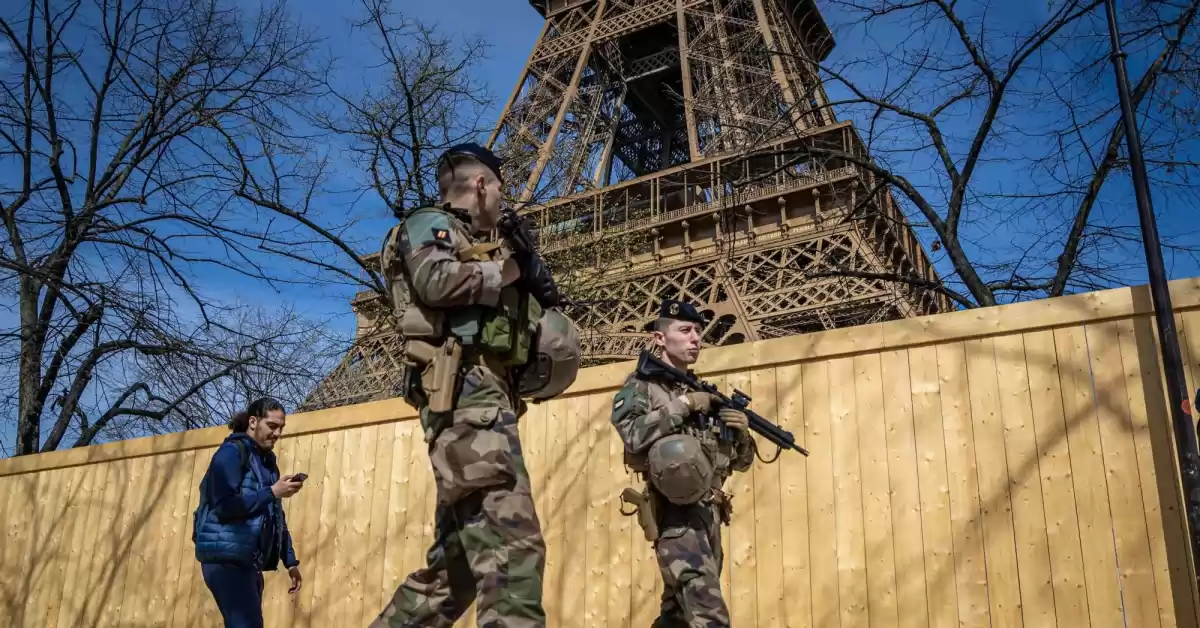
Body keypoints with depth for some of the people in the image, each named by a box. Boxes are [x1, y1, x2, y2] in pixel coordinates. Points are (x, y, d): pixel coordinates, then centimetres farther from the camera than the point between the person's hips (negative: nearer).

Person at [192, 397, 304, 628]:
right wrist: (272, 492, -18)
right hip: (226, 557, -8)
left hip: (248, 561, 8)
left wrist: (290, 561, 15)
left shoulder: (267, 460, 18)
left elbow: (275, 517, 19)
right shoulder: (232, 452, -5)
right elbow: (224, 506, -18)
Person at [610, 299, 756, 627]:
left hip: (709, 513, 7)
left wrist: (742, 431, 0)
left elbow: (741, 461, 21)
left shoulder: (704, 391, 20)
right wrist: (683, 405, -15)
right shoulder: (642, 384, 2)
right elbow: (632, 434, -20)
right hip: (676, 512, -7)